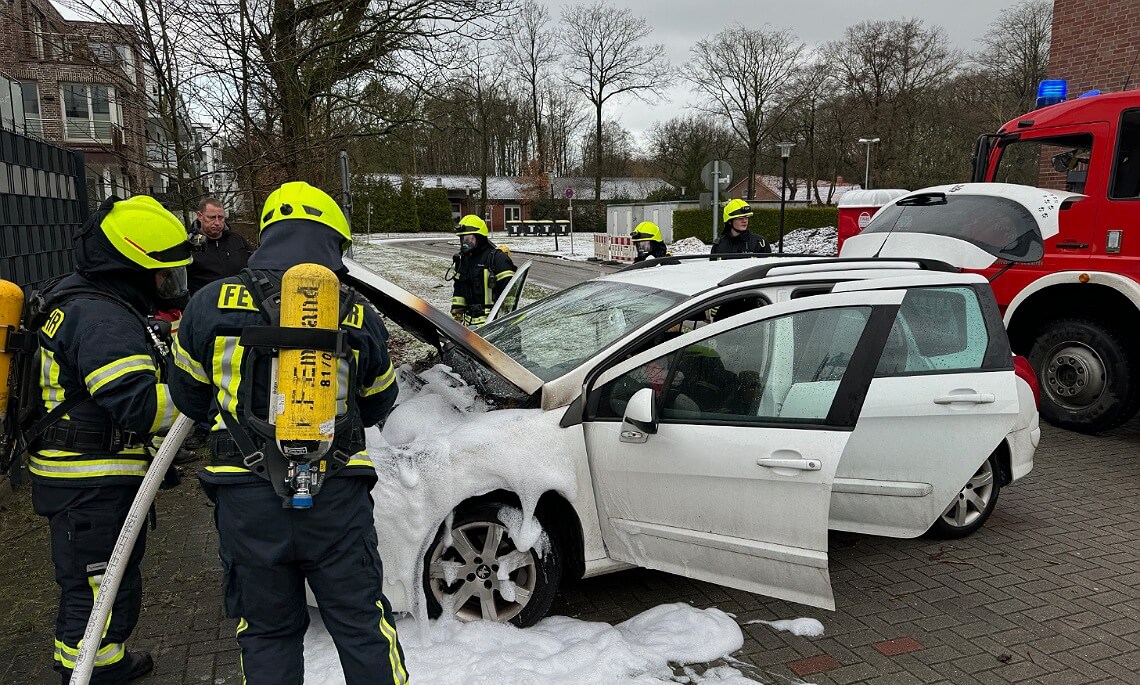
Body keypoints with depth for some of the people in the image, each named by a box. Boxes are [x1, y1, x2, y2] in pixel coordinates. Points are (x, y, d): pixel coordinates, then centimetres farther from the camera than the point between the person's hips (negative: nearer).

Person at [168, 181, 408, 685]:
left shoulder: (210, 304, -3)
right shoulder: (361, 318, -2)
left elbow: (189, 398, 9)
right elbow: (377, 406, 11)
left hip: (248, 499, 0)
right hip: (338, 498, 0)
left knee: (267, 633, 17)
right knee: (362, 624, 14)